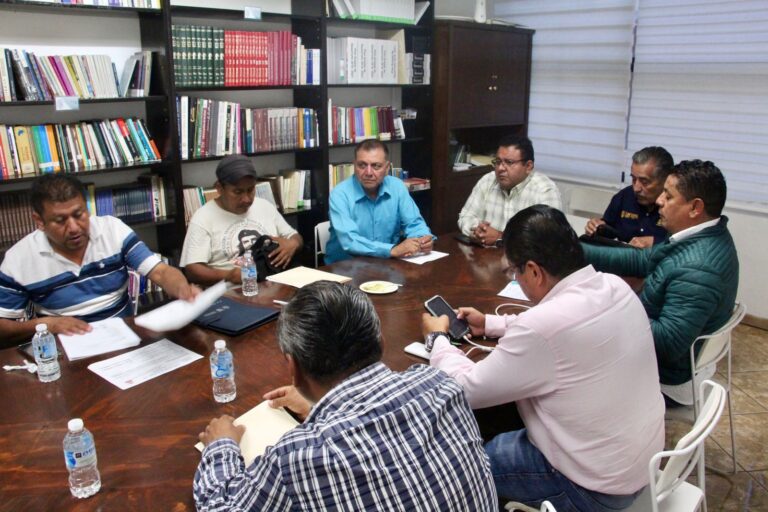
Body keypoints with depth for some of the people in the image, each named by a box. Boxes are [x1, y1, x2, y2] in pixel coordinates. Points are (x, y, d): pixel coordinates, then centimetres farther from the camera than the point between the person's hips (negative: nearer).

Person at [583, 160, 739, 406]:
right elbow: (641, 261, 4)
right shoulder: (706, 237, -3)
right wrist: (577, 251, -1)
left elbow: (669, 343, -33)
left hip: (668, 381, -8)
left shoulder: (695, 270, -33)